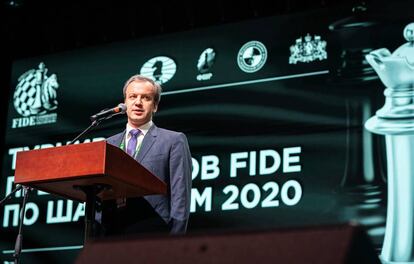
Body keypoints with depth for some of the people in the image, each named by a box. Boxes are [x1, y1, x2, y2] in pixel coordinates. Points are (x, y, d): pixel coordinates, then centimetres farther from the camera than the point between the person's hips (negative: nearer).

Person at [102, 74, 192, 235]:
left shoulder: (174, 141, 6)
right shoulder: (109, 144, 19)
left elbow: (180, 196, -1)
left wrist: (175, 239, -9)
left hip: (152, 233, -4)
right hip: (112, 233, 4)